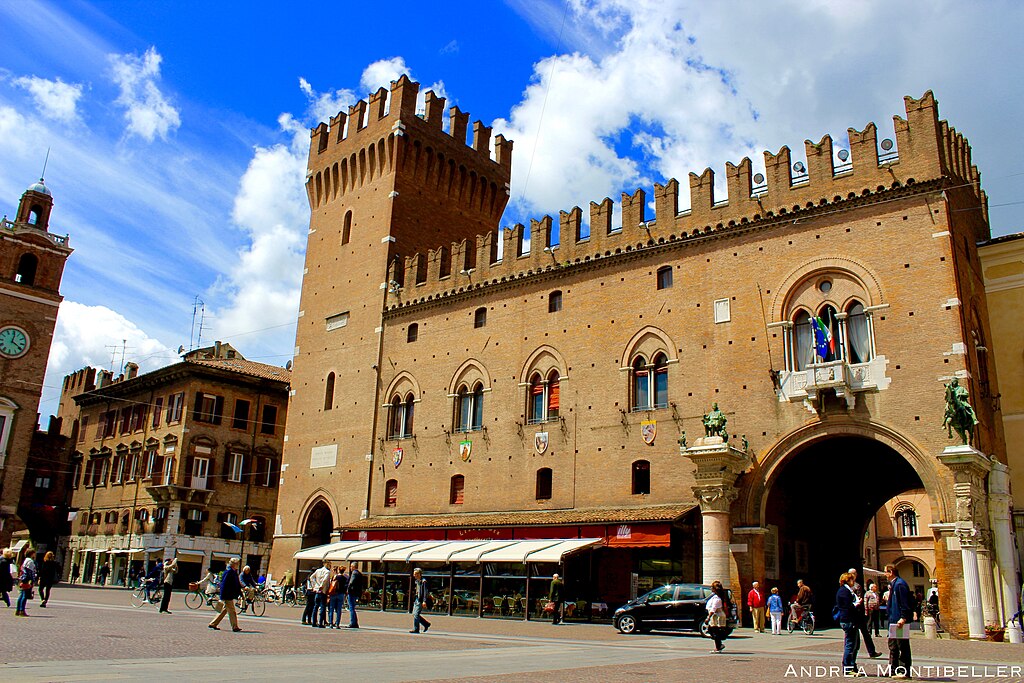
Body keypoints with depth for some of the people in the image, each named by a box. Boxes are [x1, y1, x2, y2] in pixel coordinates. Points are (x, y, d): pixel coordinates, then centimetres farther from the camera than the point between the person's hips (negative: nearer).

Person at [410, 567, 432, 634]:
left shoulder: (423, 581, -11)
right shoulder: (416, 581, 16)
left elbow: (425, 592, -15)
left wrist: (424, 601, -22)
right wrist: (414, 600, 22)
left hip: (420, 600, -9)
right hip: (416, 599, 9)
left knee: (416, 614, -10)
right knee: (414, 614, 8)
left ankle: (416, 629, -3)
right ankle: (426, 624, 20)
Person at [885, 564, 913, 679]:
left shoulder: (900, 584, -16)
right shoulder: (893, 584, 15)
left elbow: (904, 603, -21)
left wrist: (903, 618, -24)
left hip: (900, 620, -11)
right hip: (893, 621, 11)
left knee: (903, 646, -4)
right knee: (893, 646, 16)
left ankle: (904, 672, 0)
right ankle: (893, 670, 24)